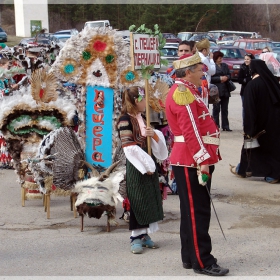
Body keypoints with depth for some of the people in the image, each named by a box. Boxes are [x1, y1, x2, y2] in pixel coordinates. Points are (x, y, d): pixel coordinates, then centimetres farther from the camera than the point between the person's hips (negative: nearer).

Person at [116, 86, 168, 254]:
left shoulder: (142, 119, 13)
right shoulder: (125, 120, -12)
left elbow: (159, 140, 18)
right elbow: (129, 147, -16)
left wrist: (154, 134, -6)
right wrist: (145, 165, -16)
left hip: (148, 163, 8)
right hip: (136, 166, -8)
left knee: (150, 200, 9)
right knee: (138, 201, -4)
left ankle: (145, 234, 18)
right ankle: (136, 237, 3)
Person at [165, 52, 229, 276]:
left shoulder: (188, 91, 19)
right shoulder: (182, 92, -15)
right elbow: (190, 130, -22)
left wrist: (205, 158, 20)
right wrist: (202, 160, -23)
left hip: (194, 161, 11)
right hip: (192, 162, -11)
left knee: (194, 211, 14)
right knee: (197, 212, -6)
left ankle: (190, 257, 21)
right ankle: (202, 262, -1)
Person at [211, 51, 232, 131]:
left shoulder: (225, 65, 16)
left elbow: (229, 75, 16)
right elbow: (210, 78, -10)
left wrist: (226, 77, -6)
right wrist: (220, 78, -14)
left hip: (225, 90, 5)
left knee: (225, 109, 7)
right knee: (216, 109, -3)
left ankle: (225, 126, 9)